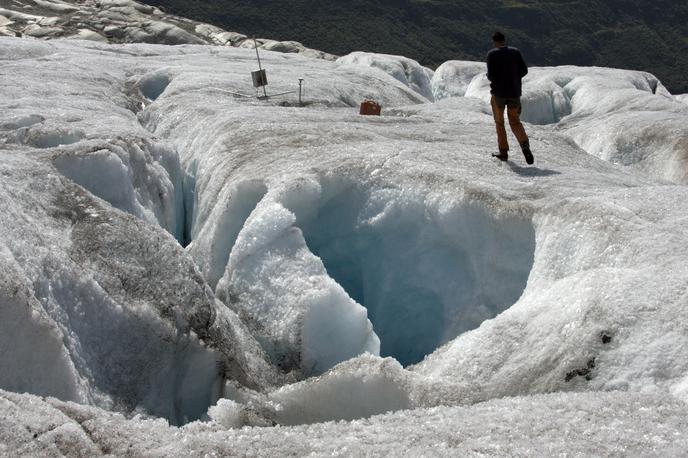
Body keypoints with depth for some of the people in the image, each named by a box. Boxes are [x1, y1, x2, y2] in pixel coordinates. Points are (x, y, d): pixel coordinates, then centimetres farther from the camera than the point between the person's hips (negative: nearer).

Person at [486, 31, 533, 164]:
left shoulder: (492, 54, -7)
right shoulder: (515, 52, 5)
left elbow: (491, 75, -14)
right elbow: (524, 70, 1)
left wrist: (490, 77, 9)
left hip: (498, 92, -3)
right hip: (514, 92, 3)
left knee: (499, 122, 12)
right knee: (515, 121, 10)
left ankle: (503, 151, 10)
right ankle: (524, 144, -15)